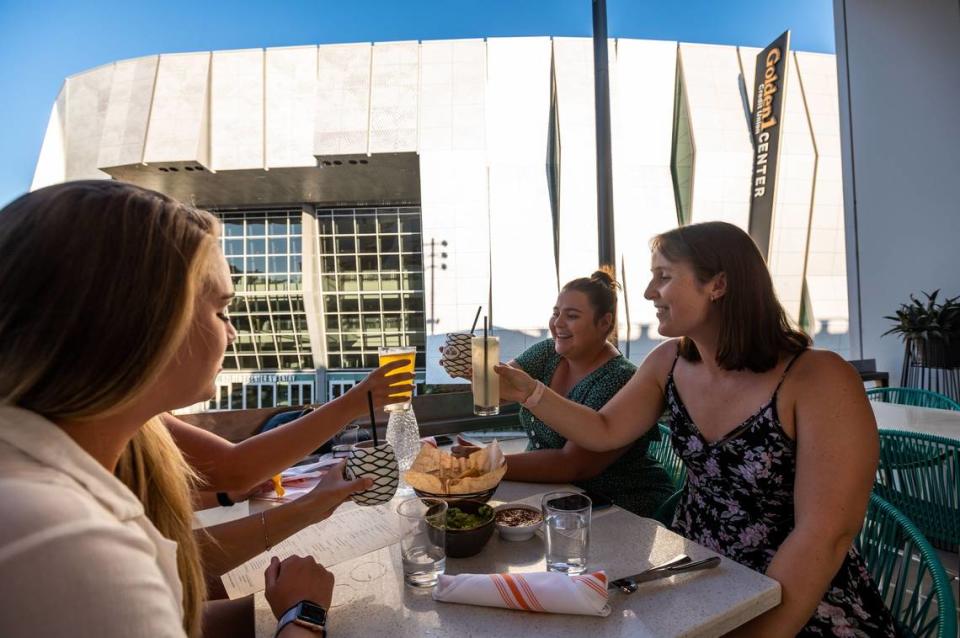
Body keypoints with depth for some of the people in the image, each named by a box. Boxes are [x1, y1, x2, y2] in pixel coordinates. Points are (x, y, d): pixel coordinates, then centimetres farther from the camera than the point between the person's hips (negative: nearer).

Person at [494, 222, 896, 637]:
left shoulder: (819, 380, -20)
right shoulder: (669, 362, -4)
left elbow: (825, 535, -20)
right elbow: (604, 432, 4)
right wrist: (529, 392, -8)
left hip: (803, 604, -4)